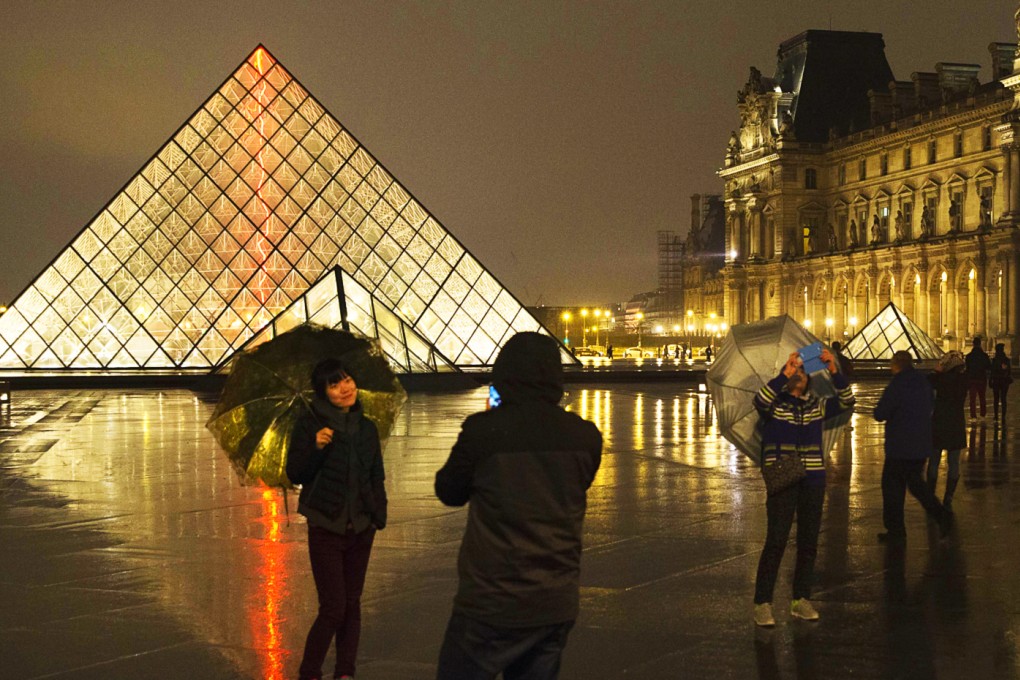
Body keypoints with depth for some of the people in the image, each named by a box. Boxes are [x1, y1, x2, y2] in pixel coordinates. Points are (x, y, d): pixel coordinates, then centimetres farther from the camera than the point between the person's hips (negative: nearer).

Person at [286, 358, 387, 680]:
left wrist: (380, 515, 6)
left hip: (360, 528, 5)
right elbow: (294, 474, -7)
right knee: (333, 607, -9)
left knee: (352, 605, 8)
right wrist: (314, 448, -23)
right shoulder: (309, 425, -6)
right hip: (326, 528, -5)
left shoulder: (366, 428, 8)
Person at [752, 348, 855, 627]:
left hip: (813, 481, 5)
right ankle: (762, 604, -5)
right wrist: (784, 374, -29)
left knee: (809, 541, 8)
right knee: (776, 540, -10)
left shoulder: (817, 406, 13)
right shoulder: (774, 404, 1)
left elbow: (846, 401, -1)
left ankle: (801, 600, 19)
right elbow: (760, 401, -22)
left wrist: (834, 371, -13)